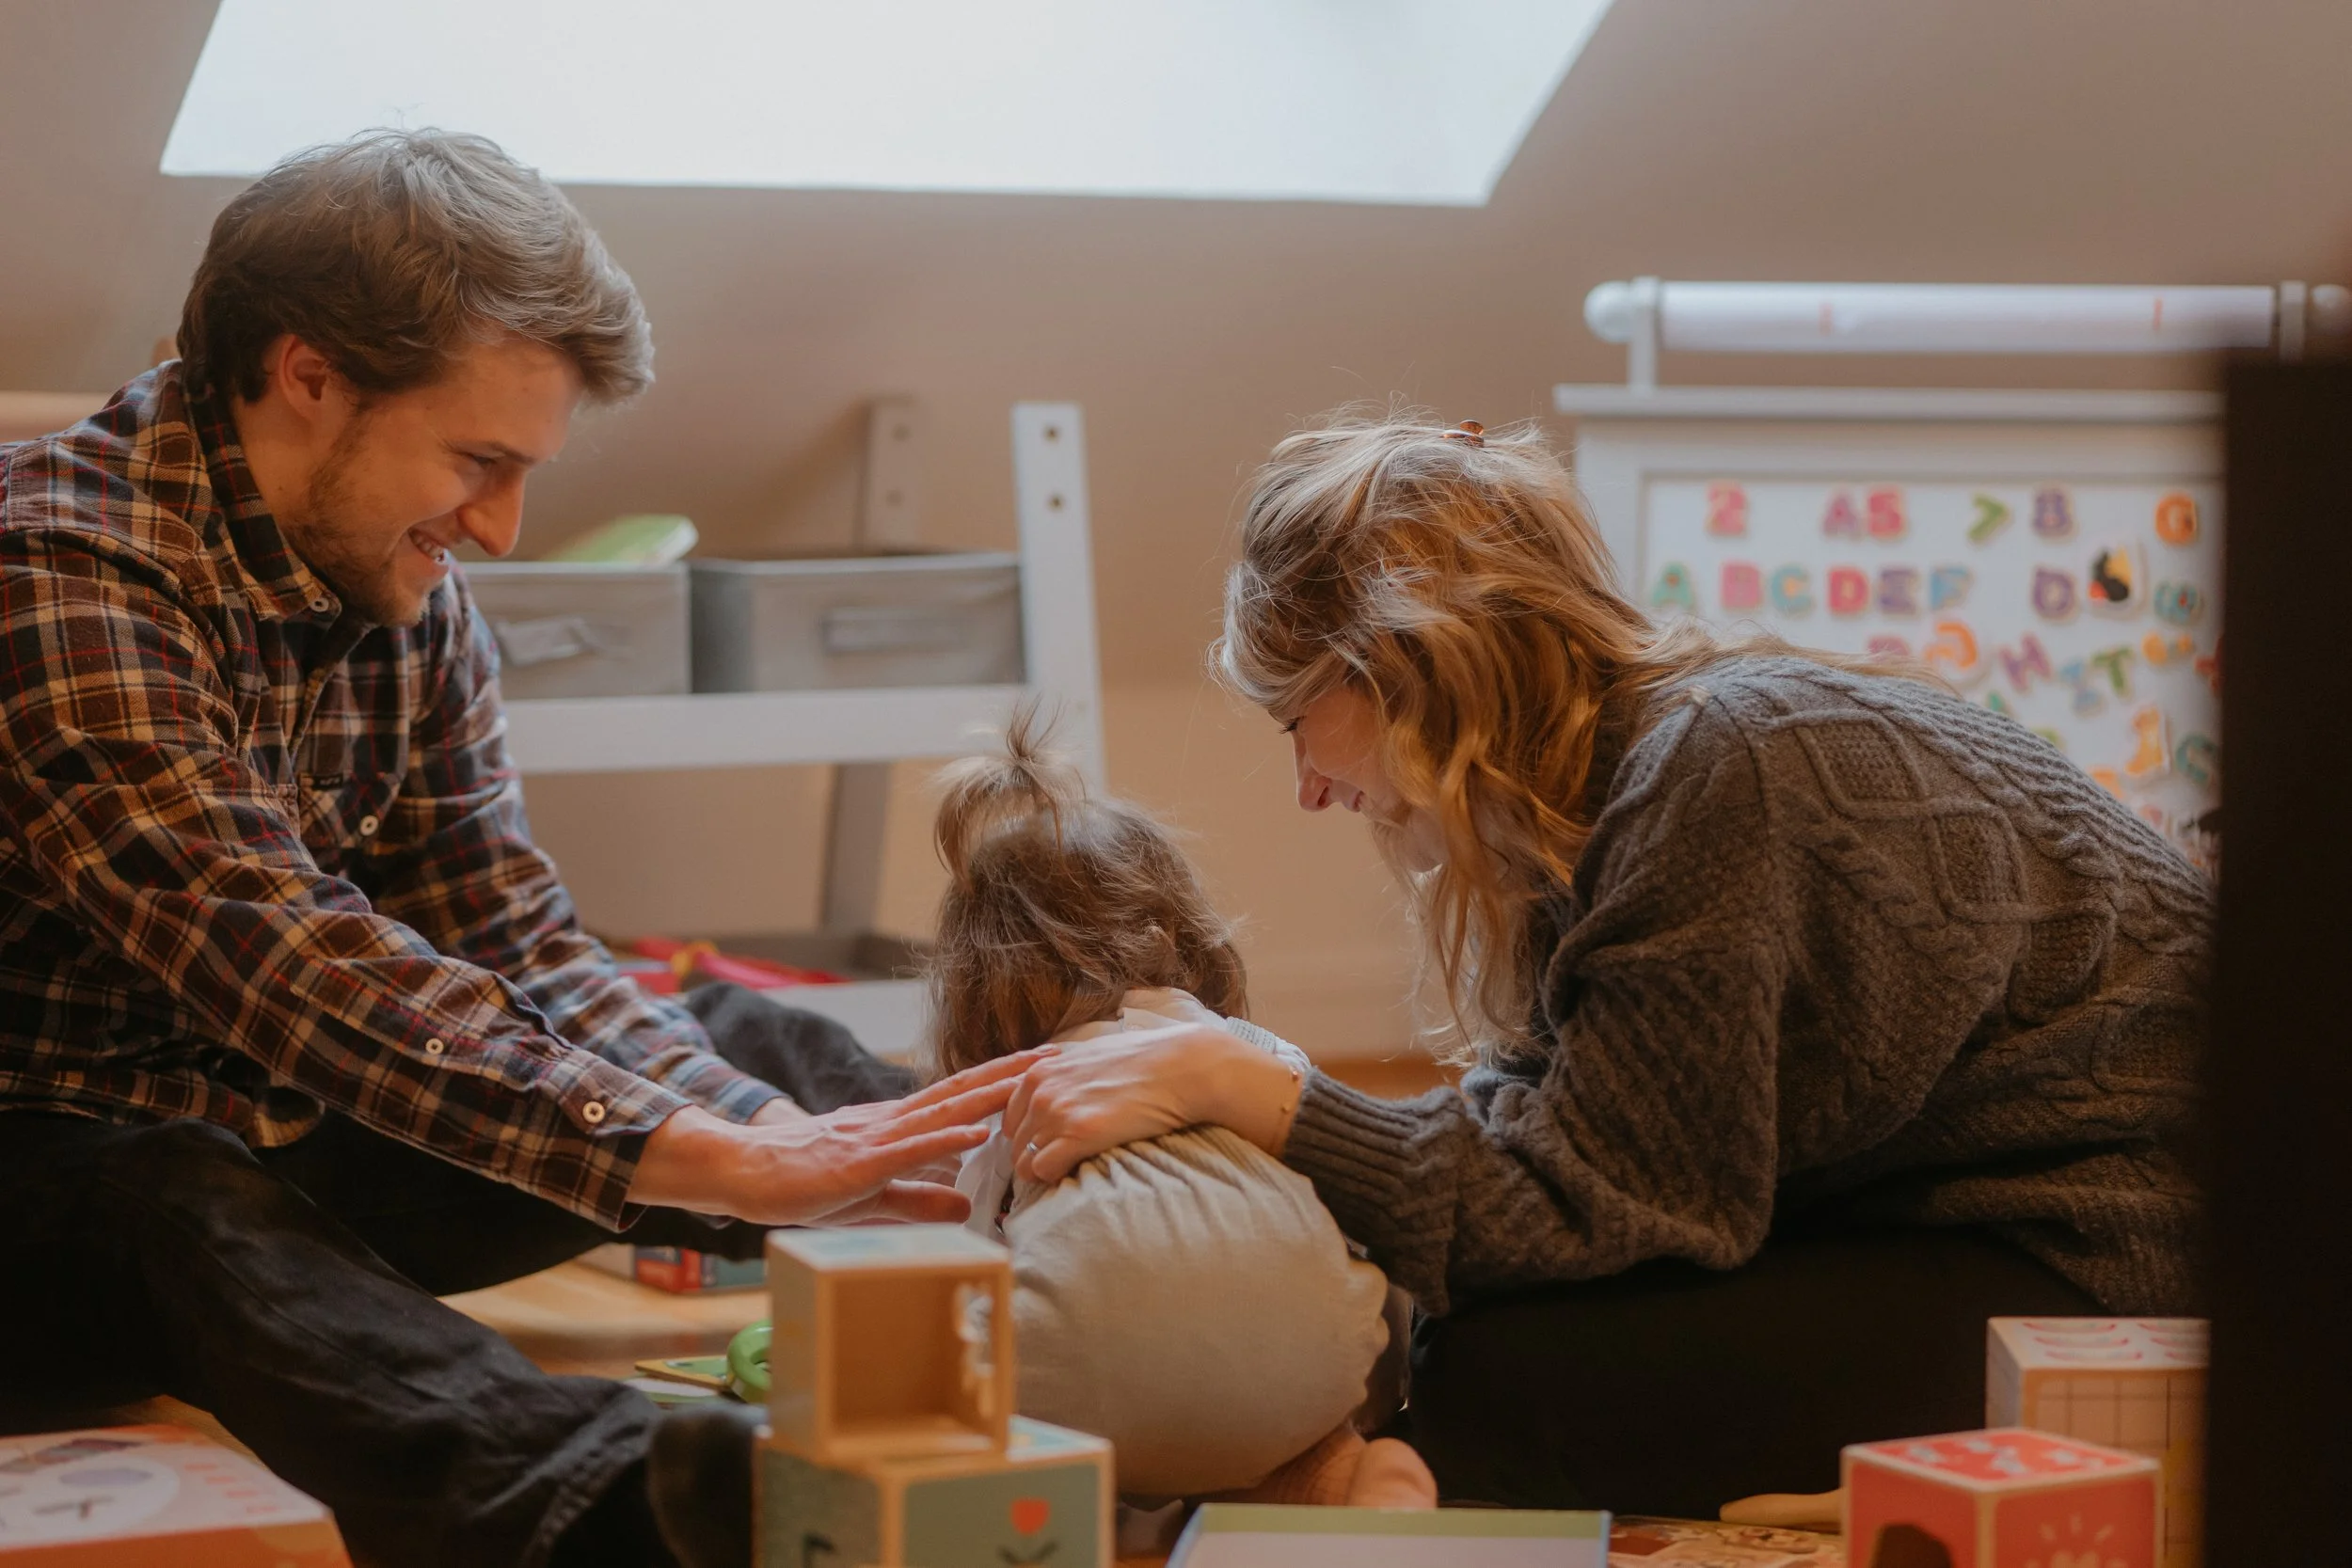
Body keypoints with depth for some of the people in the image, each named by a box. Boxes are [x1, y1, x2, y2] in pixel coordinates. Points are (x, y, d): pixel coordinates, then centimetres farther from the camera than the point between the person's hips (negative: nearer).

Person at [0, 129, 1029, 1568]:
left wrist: (775, 1137, -18)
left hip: (289, 1149, 9)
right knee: (194, 1216, -40)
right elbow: (290, 967, -34)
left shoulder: (416, 605, 5)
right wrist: (717, 1168, -40)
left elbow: (521, 952, 1)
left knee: (744, 1042, 4)